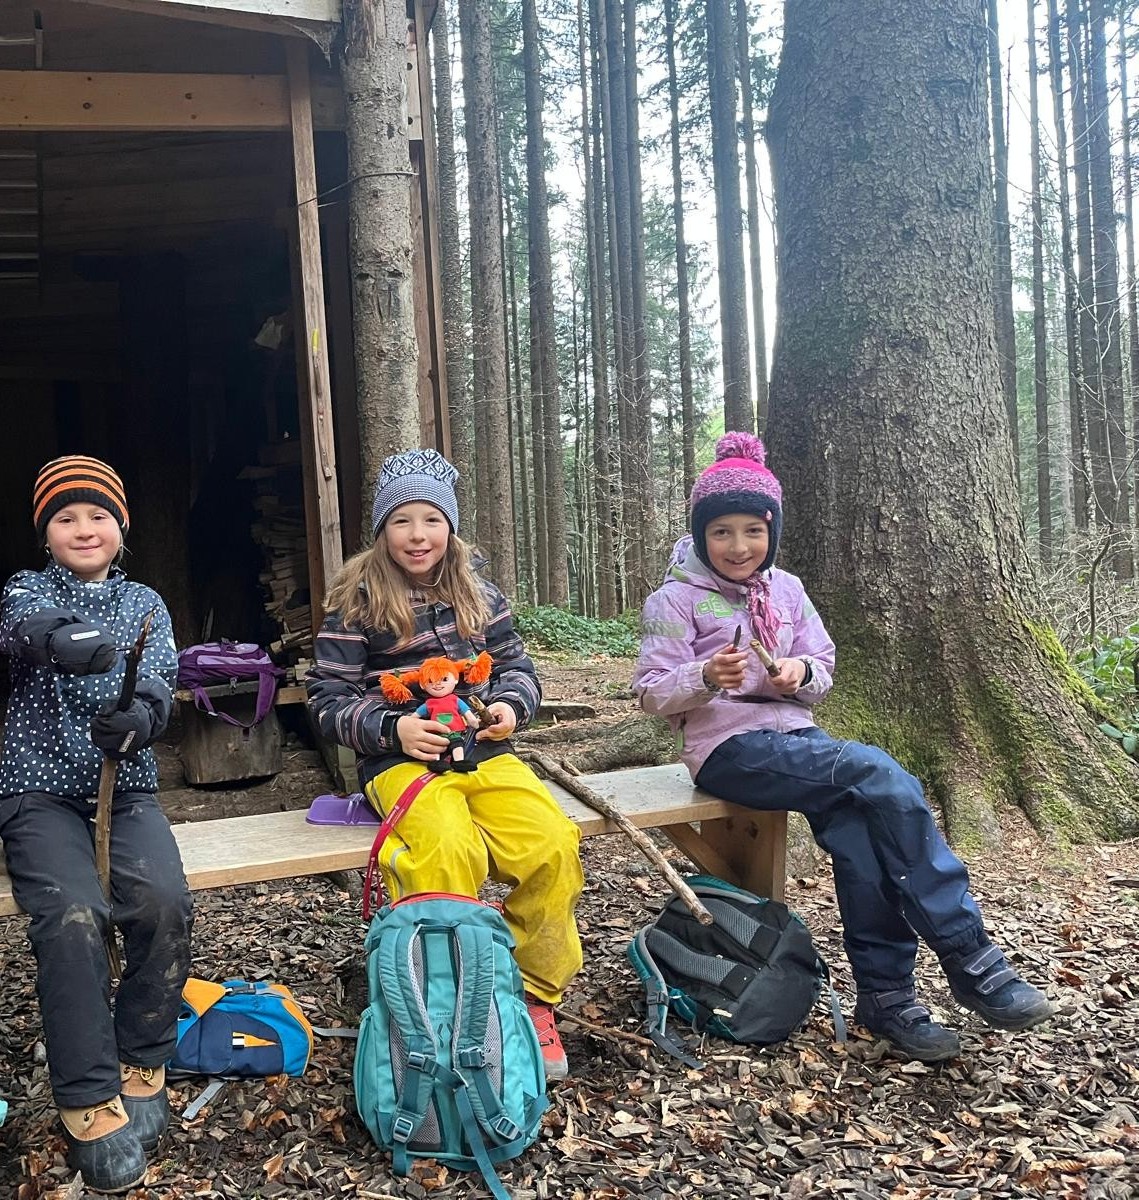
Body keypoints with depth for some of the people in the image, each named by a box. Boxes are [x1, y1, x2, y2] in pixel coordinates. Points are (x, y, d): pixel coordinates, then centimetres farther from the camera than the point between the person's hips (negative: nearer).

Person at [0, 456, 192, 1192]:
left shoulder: (145, 603, 13)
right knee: (72, 916, -28)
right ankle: (90, 1101, -16)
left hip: (125, 788, 2)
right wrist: (65, 638, -46)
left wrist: (135, 720, -30)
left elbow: (159, 687, -4)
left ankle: (142, 1066, -5)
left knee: (164, 902, -26)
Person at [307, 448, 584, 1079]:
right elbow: (328, 700, -1)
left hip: (484, 754, 4)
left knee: (554, 845, -23)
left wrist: (510, 706, -5)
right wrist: (393, 728, -18)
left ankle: (534, 996, -3)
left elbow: (518, 667, 18)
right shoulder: (357, 601, 0)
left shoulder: (478, 593, 12)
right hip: (402, 761, -3)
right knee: (448, 853, -35)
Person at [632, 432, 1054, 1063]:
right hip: (729, 750, -5)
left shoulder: (786, 590, 12)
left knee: (857, 829, -28)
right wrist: (706, 677, -26)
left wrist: (802, 674, -9)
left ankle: (885, 993, -13)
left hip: (794, 732, 5)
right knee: (880, 775, -27)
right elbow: (652, 691, -7)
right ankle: (970, 958, -19)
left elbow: (822, 670, 15)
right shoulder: (676, 600, -3)